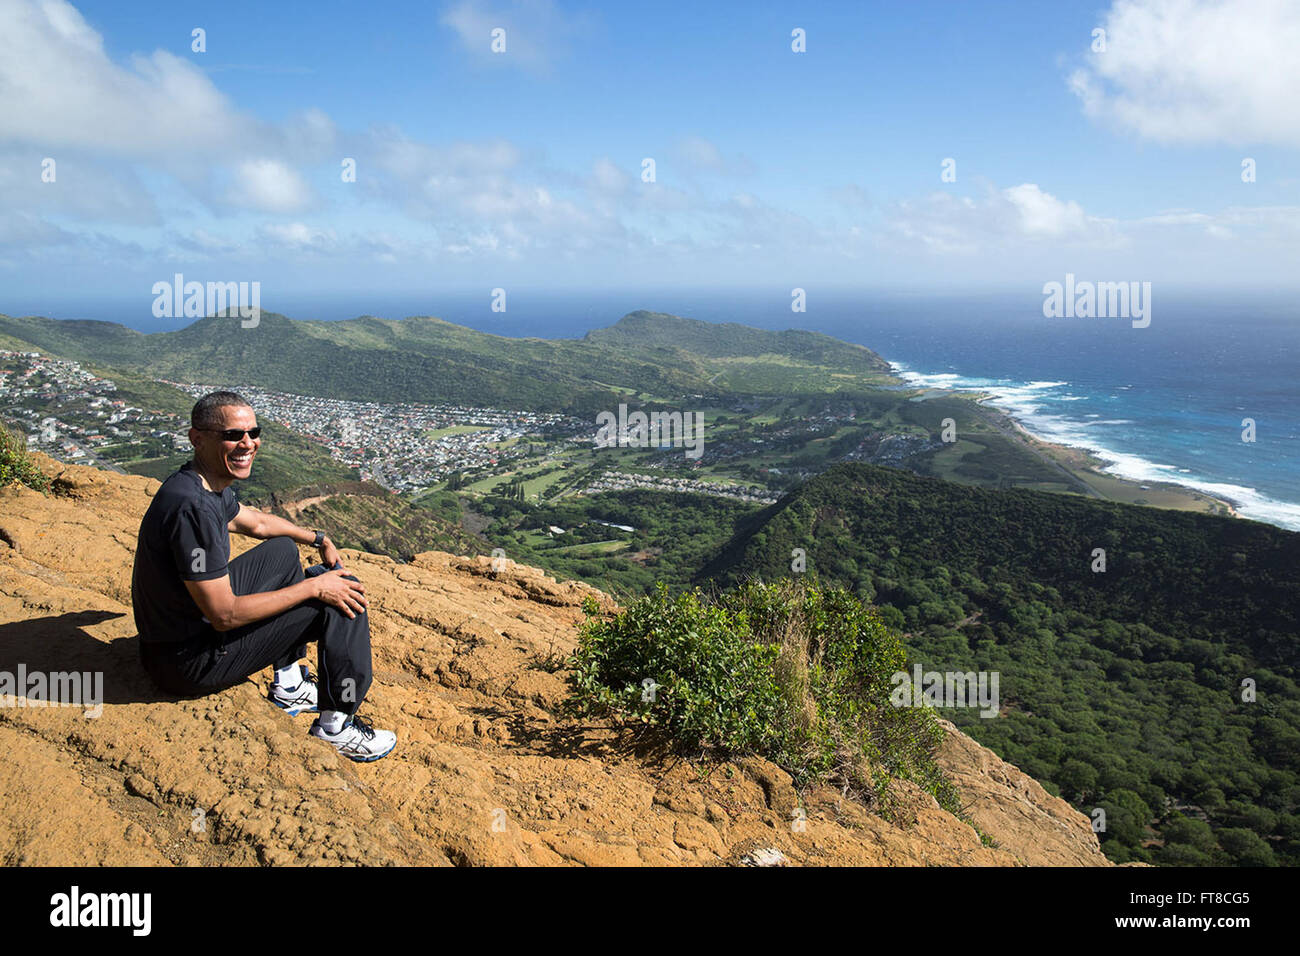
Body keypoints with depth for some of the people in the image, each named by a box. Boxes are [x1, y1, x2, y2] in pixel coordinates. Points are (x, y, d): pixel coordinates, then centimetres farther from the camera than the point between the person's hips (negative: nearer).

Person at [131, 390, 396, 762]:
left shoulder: (209, 483, 2)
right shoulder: (193, 506, -29)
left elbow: (255, 522, 26)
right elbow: (225, 615, -27)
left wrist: (319, 539, 26)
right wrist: (313, 587, -20)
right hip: (190, 665, -10)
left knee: (282, 551, 24)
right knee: (342, 597, -10)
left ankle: (289, 685, 26)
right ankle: (336, 724, 3)